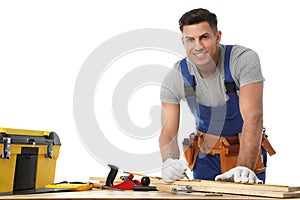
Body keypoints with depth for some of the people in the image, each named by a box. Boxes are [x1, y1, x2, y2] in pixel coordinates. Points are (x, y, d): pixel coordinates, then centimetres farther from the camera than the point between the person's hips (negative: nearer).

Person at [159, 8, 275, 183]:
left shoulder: (245, 60, -22)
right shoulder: (174, 79, -14)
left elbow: (253, 118, -28)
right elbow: (168, 132, -12)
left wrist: (244, 168, -38)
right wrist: (169, 161, -33)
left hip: (247, 151, -2)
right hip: (206, 155, 2)